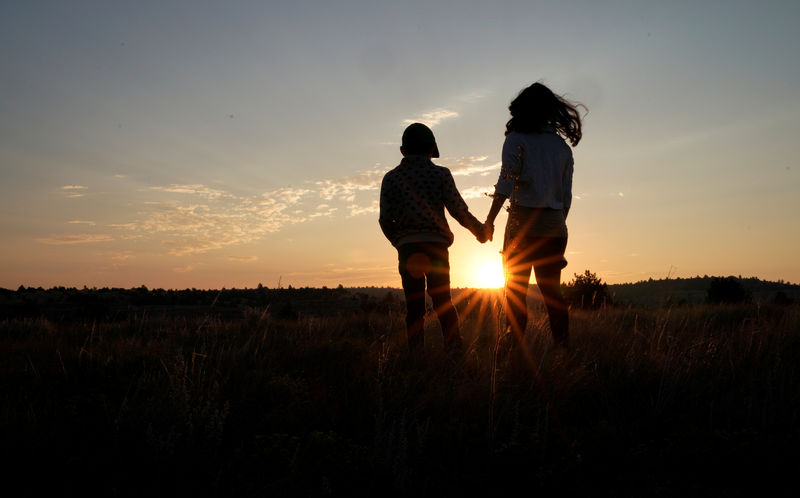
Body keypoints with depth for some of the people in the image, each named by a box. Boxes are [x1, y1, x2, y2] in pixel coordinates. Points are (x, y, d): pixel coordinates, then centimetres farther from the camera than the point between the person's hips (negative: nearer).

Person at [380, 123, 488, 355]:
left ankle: (416, 354, 2)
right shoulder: (441, 174, 1)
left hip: (407, 248, 1)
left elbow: (386, 221, 1)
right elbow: (458, 210, -2)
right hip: (436, 246, 0)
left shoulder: (391, 178, 5)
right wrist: (479, 229, 13)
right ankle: (454, 349, 5)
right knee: (443, 301, 10)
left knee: (414, 305, 5)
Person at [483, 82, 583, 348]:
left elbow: (506, 183, -10)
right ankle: (563, 348, 6)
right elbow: (567, 196, 12)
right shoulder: (562, 145, 13)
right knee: (552, 291, 9)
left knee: (515, 291, 0)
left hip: (523, 220, -4)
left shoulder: (516, 139, 0)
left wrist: (489, 221, -8)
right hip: (555, 225, 4)